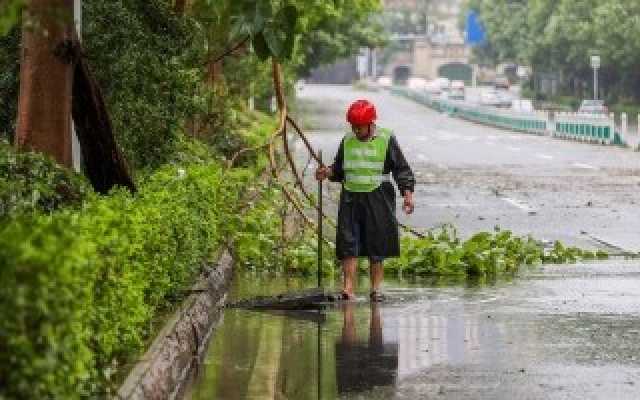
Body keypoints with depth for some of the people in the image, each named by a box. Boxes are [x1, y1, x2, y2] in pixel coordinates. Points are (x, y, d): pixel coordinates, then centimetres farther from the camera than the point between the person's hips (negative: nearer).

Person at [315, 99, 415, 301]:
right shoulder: (347, 141, 11)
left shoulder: (386, 140, 0)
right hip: (351, 198, 3)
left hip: (378, 200, -3)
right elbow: (339, 169, 21)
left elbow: (402, 169, 0)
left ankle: (376, 288, 9)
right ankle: (348, 288, -8)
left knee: (377, 247, 1)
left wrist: (407, 194, -11)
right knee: (348, 244, -6)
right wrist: (328, 172, -1)